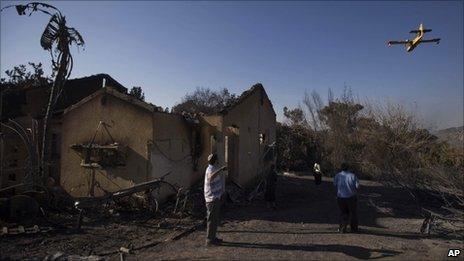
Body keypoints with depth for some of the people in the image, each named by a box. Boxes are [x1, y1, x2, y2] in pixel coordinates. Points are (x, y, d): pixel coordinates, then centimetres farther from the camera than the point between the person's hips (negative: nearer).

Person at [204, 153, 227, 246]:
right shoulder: (211, 169, -17)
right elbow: (210, 178, -42)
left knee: (216, 219, 17)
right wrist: (220, 170, -48)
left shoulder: (214, 169, 15)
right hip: (212, 198, -10)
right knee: (212, 219, -3)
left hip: (216, 197, 10)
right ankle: (209, 240, 6)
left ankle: (212, 237, 27)